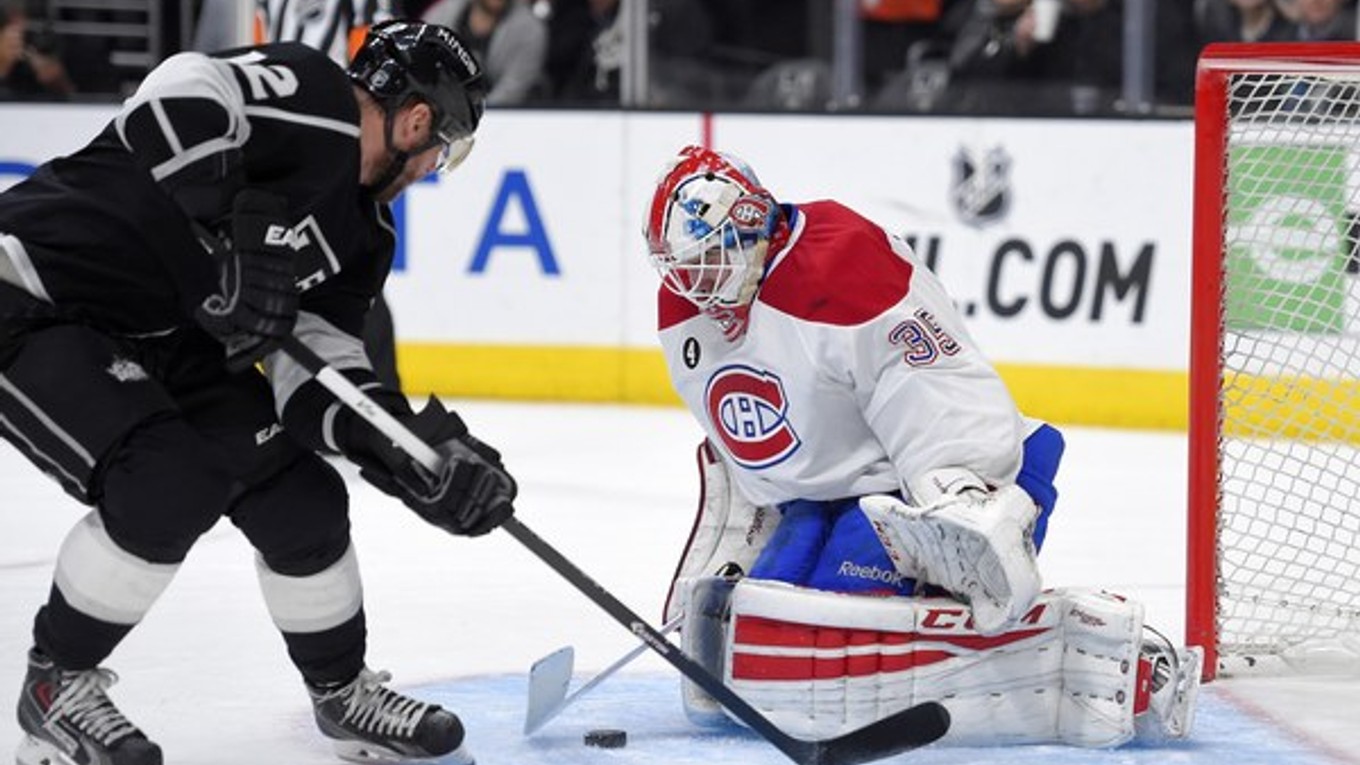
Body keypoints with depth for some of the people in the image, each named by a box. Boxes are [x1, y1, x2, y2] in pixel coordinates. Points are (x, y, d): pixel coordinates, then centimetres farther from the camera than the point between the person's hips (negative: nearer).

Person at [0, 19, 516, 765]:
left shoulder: (360, 230, 7)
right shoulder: (308, 96, -20)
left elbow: (313, 366, 2)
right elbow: (171, 100, -36)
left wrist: (415, 450, -12)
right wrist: (227, 248, -36)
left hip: (153, 333, 9)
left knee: (300, 495, 5)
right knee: (170, 482, -25)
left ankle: (342, 694, 26)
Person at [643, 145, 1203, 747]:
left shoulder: (839, 270, -24)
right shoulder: (683, 317, 5)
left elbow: (951, 413, -28)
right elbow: (733, 457, 20)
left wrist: (965, 511, -39)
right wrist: (711, 570, 19)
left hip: (918, 493, -9)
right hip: (818, 507, 9)